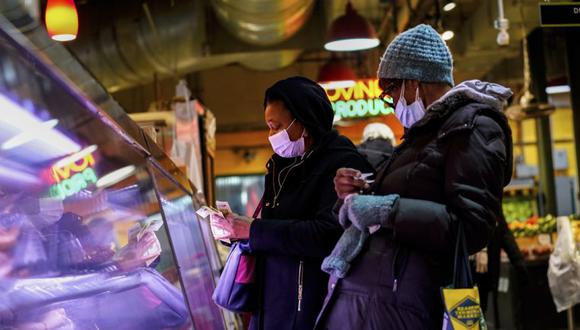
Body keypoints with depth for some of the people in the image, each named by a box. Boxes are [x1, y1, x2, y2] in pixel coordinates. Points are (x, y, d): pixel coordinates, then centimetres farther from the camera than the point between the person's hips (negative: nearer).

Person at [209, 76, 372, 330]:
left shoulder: (343, 165, -13)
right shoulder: (286, 165, 14)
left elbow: (328, 234, -24)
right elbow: (280, 225, 14)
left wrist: (253, 230, -19)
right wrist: (238, 229, -5)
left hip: (313, 306, -7)